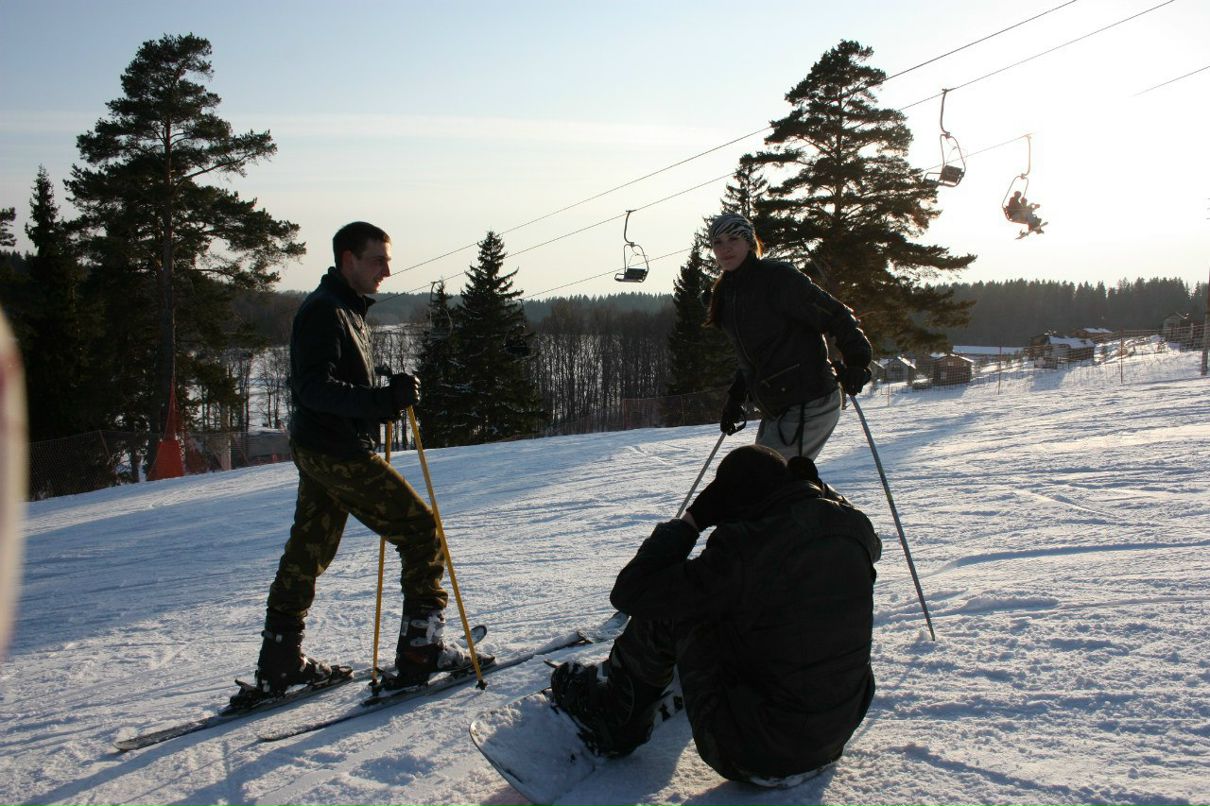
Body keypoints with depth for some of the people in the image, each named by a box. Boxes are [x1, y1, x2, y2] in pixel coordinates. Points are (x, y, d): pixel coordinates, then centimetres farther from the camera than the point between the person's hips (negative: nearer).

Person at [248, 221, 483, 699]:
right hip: (338, 454, -10)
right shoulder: (324, 311, -14)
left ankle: (279, 665, 21)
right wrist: (382, 400, -34)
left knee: (307, 553, 13)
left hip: (320, 452, 10)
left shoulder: (346, 310, 18)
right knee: (420, 529, -5)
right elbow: (315, 388, -24)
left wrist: (386, 400, 11)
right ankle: (420, 648, 0)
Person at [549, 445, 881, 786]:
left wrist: (690, 519, -7)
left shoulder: (745, 549, -24)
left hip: (756, 756, -7)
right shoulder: (853, 527, -5)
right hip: (842, 730, 7)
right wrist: (805, 479, 16)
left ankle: (614, 724, 29)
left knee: (667, 607, 5)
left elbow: (630, 591, -16)